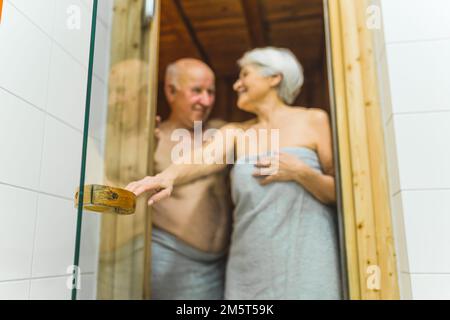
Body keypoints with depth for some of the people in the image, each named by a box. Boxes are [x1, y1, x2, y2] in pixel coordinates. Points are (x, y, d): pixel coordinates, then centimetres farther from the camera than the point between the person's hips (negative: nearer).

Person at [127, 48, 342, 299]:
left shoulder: (313, 121, 2)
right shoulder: (235, 133, 9)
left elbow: (340, 193, 2)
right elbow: (203, 160, -11)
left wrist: (299, 171, -16)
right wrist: (168, 177, -32)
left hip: (306, 263, -2)